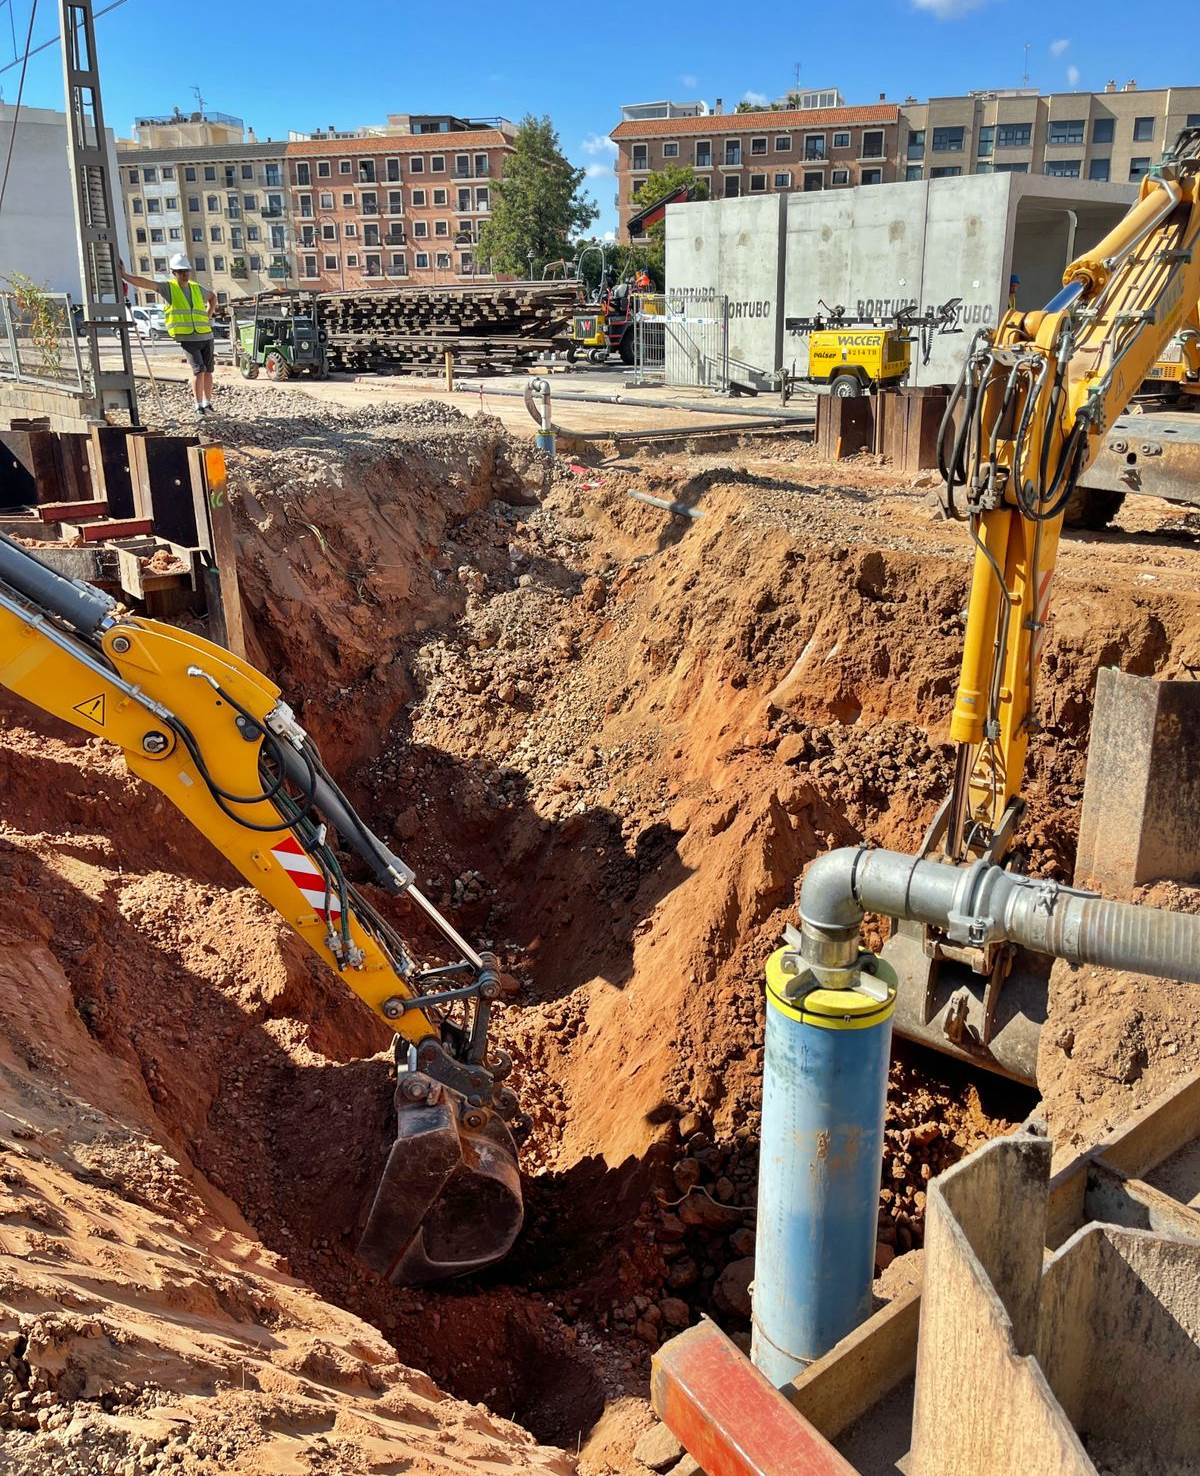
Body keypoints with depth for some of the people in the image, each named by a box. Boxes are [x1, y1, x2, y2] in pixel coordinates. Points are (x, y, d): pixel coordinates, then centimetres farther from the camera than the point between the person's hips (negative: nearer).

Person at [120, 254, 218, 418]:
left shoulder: (196, 288, 10)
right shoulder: (168, 288, -2)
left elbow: (212, 297, 31)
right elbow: (145, 283, -13)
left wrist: (208, 316, 17)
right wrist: (124, 275, -23)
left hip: (206, 336, 4)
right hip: (187, 339, -4)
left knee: (208, 371, 9)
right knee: (198, 370, -17)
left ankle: (207, 404, 24)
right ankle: (199, 407, -11)